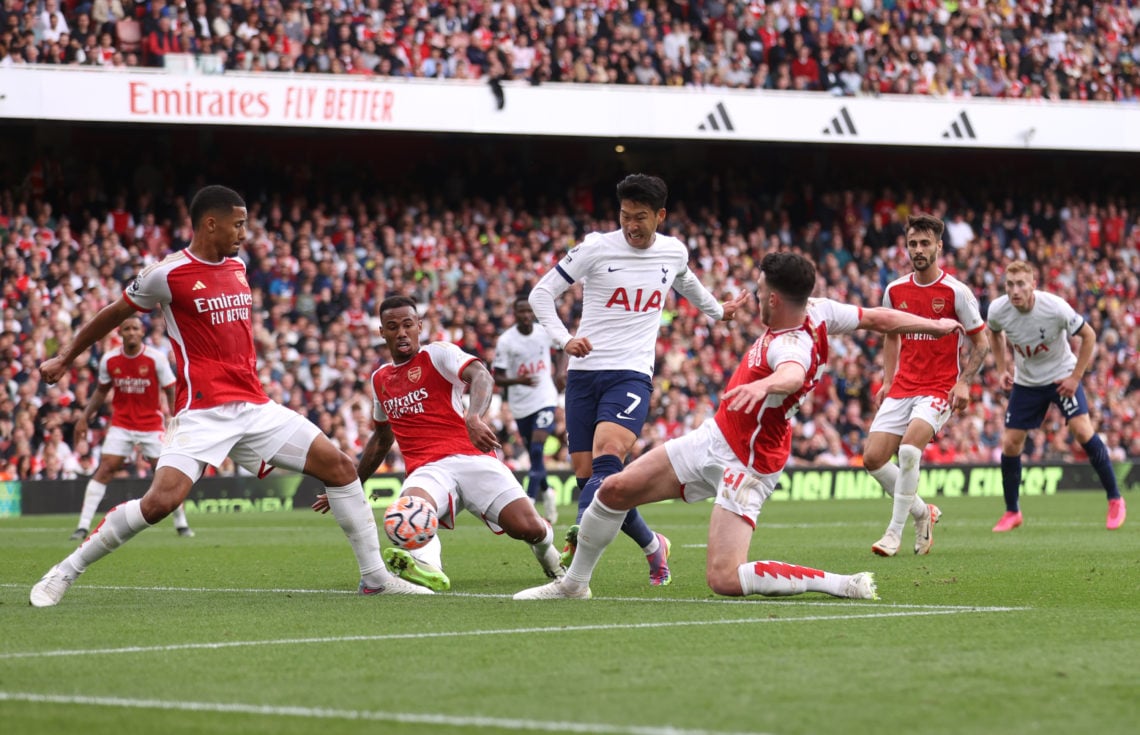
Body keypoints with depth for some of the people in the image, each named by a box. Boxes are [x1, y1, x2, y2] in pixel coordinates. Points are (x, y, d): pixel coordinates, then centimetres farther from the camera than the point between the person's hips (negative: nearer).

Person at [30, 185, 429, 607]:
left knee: (341, 467, 1)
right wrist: (65, 359, 16)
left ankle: (375, 578, 10)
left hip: (254, 407, 7)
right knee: (161, 500, -24)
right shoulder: (169, 274, -7)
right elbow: (114, 314, 6)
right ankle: (64, 573, -9)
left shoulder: (237, 266, 12)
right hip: (203, 410, -7)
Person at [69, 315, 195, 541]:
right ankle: (83, 525, -9)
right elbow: (101, 391, 12)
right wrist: (85, 417, 7)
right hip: (121, 424, 1)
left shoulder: (156, 358, -10)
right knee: (104, 469, -10)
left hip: (152, 425, -1)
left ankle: (181, 524, 14)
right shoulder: (109, 360, -3)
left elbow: (171, 391, -4)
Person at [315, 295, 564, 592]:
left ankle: (547, 552, 19)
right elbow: (382, 439, 37)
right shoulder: (380, 379, 21)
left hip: (469, 456, -3)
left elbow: (482, 376, -18)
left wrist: (473, 417, -39)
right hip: (426, 470, 3)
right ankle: (427, 566, -61)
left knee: (528, 528, -18)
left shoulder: (438, 354, 3)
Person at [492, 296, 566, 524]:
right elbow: (497, 377, -9)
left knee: (537, 451, -16)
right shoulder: (505, 341, -10)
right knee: (534, 455, 11)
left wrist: (560, 372, 0)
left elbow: (560, 351, 19)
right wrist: (518, 381, -28)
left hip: (545, 400, -1)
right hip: (520, 405, 1)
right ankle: (547, 493, 38)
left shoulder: (545, 332, -3)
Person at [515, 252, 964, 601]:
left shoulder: (790, 346, -32)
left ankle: (846, 585, -11)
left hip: (748, 466, -10)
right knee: (615, 490, 7)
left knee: (724, 580, -19)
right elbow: (877, 318, 5)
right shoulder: (817, 312, -7)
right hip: (716, 437, 10)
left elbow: (794, 375, -57)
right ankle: (574, 583, 28)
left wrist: (764, 384, -79)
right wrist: (935, 326, 20)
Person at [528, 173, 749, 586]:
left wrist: (717, 311, 45)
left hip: (632, 375, -1)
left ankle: (576, 546, -36)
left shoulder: (674, 252, 5)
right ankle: (652, 546, 20)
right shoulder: (597, 248, -3)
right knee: (586, 475, 1)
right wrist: (564, 340, -14)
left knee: (607, 458, -26)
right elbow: (541, 293, 0)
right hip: (585, 372, 1)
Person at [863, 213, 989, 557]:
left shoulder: (956, 291, -7)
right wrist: (887, 381, 11)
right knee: (873, 458, -6)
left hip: (940, 388, -5)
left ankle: (895, 532, -17)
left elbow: (980, 342, -1)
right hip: (902, 387, 5)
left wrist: (964, 383, -13)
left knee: (909, 448, -28)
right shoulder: (895, 291, 6)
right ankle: (922, 512, 17)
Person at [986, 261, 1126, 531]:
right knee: (1010, 443, -2)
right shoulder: (997, 310, -18)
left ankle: (1115, 501, -4)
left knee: (1082, 430, -19)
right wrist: (1002, 369, 1)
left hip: (1062, 376, -3)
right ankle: (1012, 512, 17)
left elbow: (1088, 335, -14)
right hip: (1025, 382, 3)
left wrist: (1075, 378, -15)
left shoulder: (1055, 308, -28)